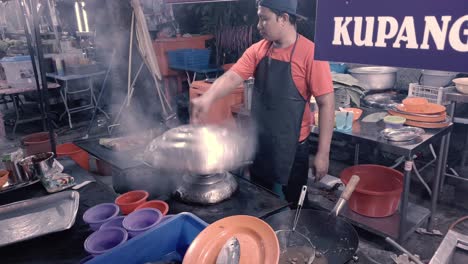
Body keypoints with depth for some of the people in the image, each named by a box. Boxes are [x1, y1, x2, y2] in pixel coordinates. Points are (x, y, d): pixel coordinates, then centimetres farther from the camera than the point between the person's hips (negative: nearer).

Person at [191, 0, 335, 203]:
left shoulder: (310, 53, -16)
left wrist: (323, 153, -16)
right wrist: (208, 98, -30)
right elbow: (232, 77, -9)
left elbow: (326, 103, -15)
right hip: (258, 144, 5)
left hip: (291, 149, -5)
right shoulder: (257, 50, 1)